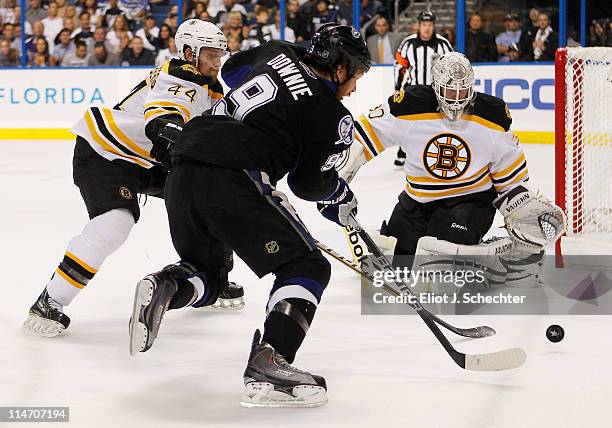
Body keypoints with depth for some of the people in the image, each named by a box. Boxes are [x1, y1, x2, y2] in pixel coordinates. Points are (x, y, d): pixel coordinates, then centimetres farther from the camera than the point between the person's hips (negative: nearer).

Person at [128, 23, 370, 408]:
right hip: (233, 179, -7)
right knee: (306, 266, 3)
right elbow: (309, 183, 9)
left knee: (206, 275, 26)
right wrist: (340, 195, 30)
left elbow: (231, 69, 38)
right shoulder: (334, 117, 3)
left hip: (183, 167, 7)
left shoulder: (279, 53, 20)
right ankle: (268, 363, -16)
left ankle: (166, 288, -8)